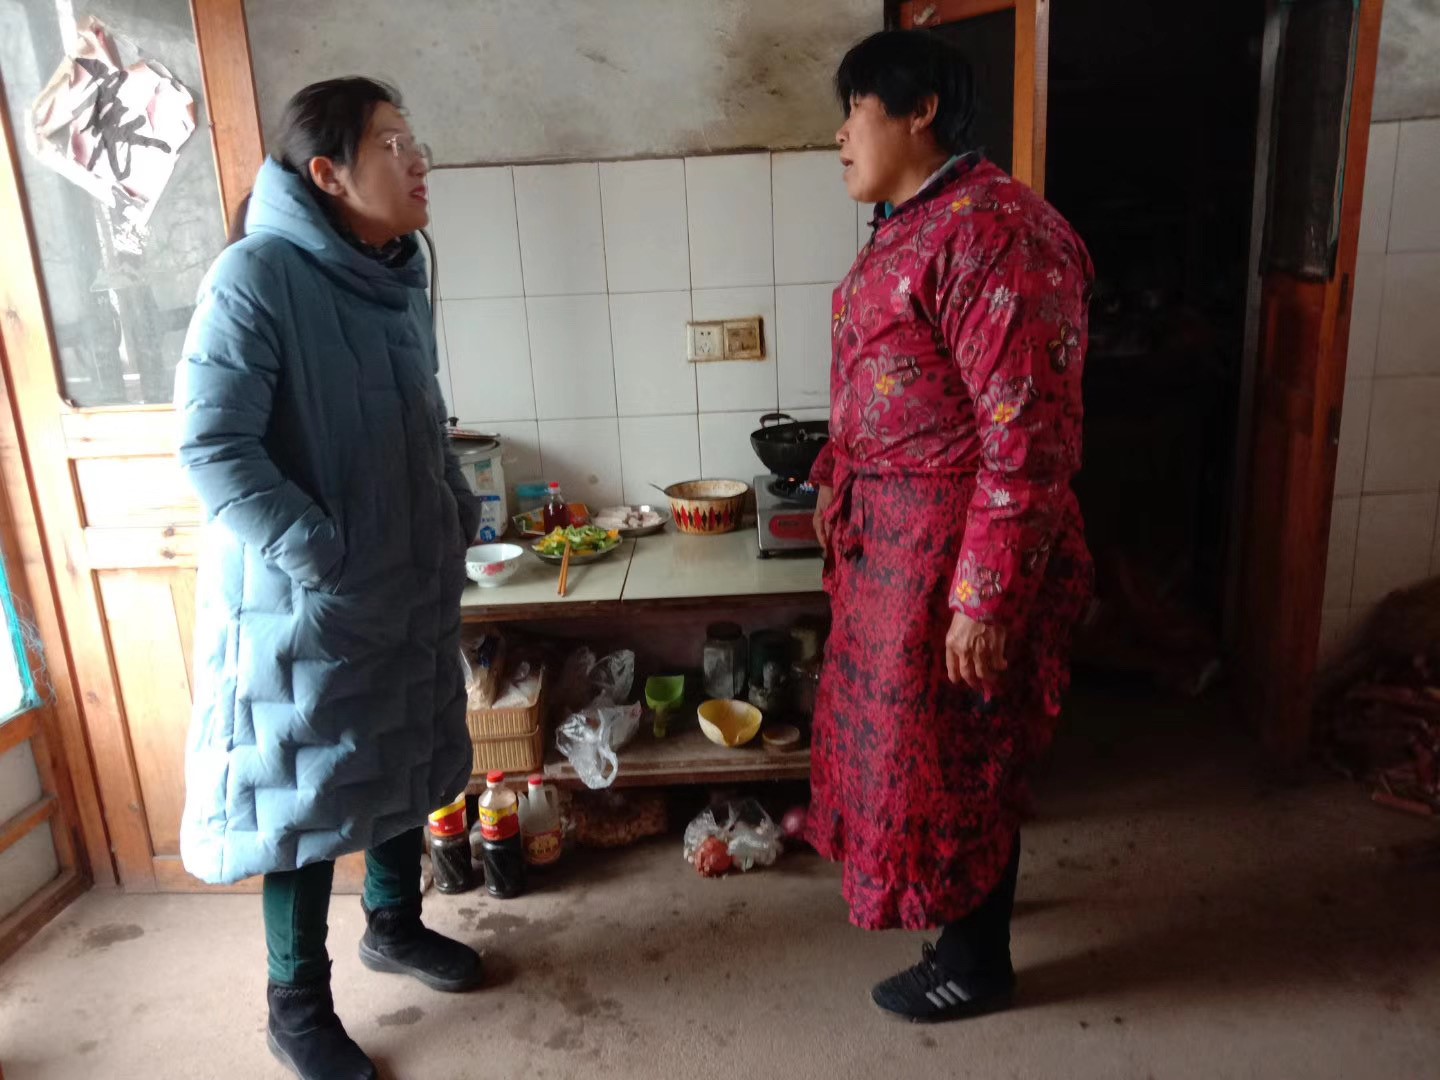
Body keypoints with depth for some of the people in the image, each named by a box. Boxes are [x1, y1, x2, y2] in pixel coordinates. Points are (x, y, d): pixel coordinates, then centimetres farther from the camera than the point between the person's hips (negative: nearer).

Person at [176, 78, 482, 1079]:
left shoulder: (401, 275, 5)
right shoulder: (256, 275, -18)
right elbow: (212, 447, -21)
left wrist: (460, 511, 8)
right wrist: (320, 556, -23)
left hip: (413, 580, 7)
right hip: (304, 596, -7)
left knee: (404, 759, 20)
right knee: (305, 789, 7)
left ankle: (395, 923, 43)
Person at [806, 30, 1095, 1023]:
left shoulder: (992, 230, -21)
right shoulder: (909, 227, 10)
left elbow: (1029, 436, -25)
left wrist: (985, 598, -25)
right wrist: (840, 491, 23)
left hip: (957, 544, -10)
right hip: (893, 534, 10)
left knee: (955, 753, 6)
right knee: (902, 728, 23)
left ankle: (977, 966, 30)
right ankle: (962, 898, 48)